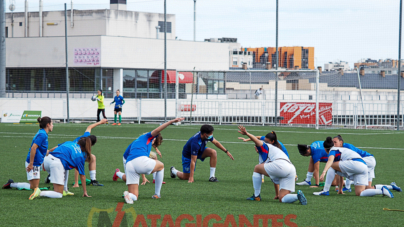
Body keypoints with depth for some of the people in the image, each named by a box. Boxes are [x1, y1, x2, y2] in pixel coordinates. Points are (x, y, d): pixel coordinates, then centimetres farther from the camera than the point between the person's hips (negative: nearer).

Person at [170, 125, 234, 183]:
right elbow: (193, 161, -39)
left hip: (200, 151, 6)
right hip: (188, 155, -6)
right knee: (185, 177, -2)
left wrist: (226, 151, 0)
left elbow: (216, 142, 1)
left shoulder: (207, 135, -21)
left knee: (213, 152, -22)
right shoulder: (195, 142, -41)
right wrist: (191, 178, -37)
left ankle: (212, 176, -16)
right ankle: (173, 170, 32)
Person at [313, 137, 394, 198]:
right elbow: (340, 171, 41)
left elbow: (330, 161, -15)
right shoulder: (341, 151, 36)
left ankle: (325, 191, -7)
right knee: (359, 193, 3)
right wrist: (340, 188, 45)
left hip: (355, 163, -8)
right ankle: (381, 190, -10)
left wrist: (324, 172, -30)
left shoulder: (333, 151, 9)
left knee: (331, 166, 1)